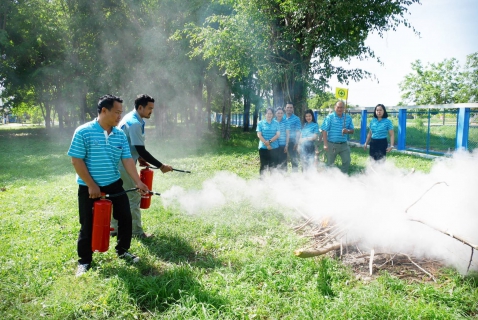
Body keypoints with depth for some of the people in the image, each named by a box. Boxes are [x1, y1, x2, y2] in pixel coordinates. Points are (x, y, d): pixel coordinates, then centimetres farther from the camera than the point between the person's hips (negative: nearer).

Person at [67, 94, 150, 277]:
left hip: (114, 185, 5)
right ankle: (84, 261, 25)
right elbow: (76, 160, -14)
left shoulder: (120, 135, 2)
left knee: (125, 218, 8)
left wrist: (138, 182, -8)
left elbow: (127, 160, 1)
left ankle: (122, 251, 30)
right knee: (88, 225, 6)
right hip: (89, 188, -5)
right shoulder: (84, 132, -13)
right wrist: (91, 185, -16)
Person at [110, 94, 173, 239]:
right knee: (134, 197, -2)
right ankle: (137, 232, 6)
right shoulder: (135, 123, -21)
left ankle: (115, 227, 26)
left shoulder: (130, 118, 10)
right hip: (124, 167, -10)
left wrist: (139, 159, 11)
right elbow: (142, 151, -24)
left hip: (118, 165, 10)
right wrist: (161, 166, -20)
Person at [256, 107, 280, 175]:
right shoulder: (260, 123, 3)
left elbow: (278, 134, -2)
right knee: (263, 166, 2)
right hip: (263, 147, -1)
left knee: (273, 166, 4)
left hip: (274, 148, 1)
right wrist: (266, 144, -12)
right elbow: (259, 135, -3)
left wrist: (270, 141, -16)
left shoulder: (276, 123, 6)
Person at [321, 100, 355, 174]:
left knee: (347, 161, 4)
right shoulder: (329, 117, -6)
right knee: (330, 163, 8)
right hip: (332, 144, -3)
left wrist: (348, 131, -14)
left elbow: (352, 130, 11)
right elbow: (324, 131, -10)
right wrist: (325, 144, -16)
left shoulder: (348, 118, 5)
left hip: (344, 145, 3)